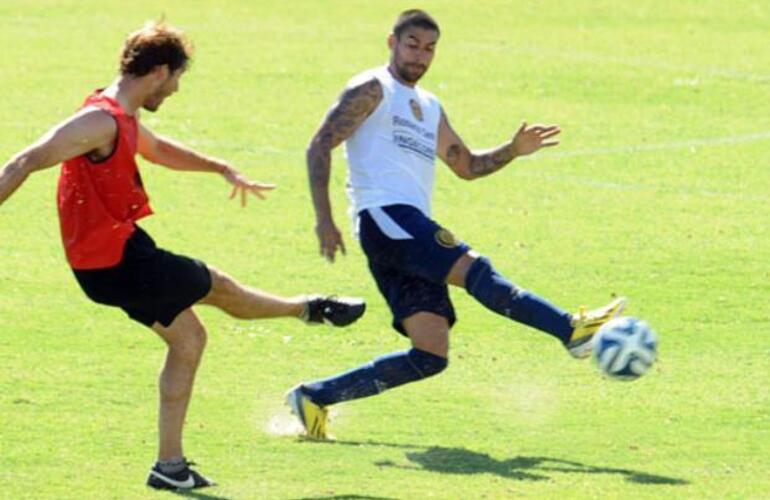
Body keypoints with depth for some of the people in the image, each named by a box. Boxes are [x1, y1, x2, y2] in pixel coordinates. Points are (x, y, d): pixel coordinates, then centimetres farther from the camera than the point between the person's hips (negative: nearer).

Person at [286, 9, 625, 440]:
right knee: (476, 271, -25)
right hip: (385, 217, -9)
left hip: (413, 230, 9)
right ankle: (572, 330, -33)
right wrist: (325, 220, -14)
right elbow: (320, 146, -4)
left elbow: (467, 166, 36)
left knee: (431, 357, -4)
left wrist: (513, 150, 18)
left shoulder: (429, 108, 28)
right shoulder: (373, 90, 3)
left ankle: (315, 396, 2)